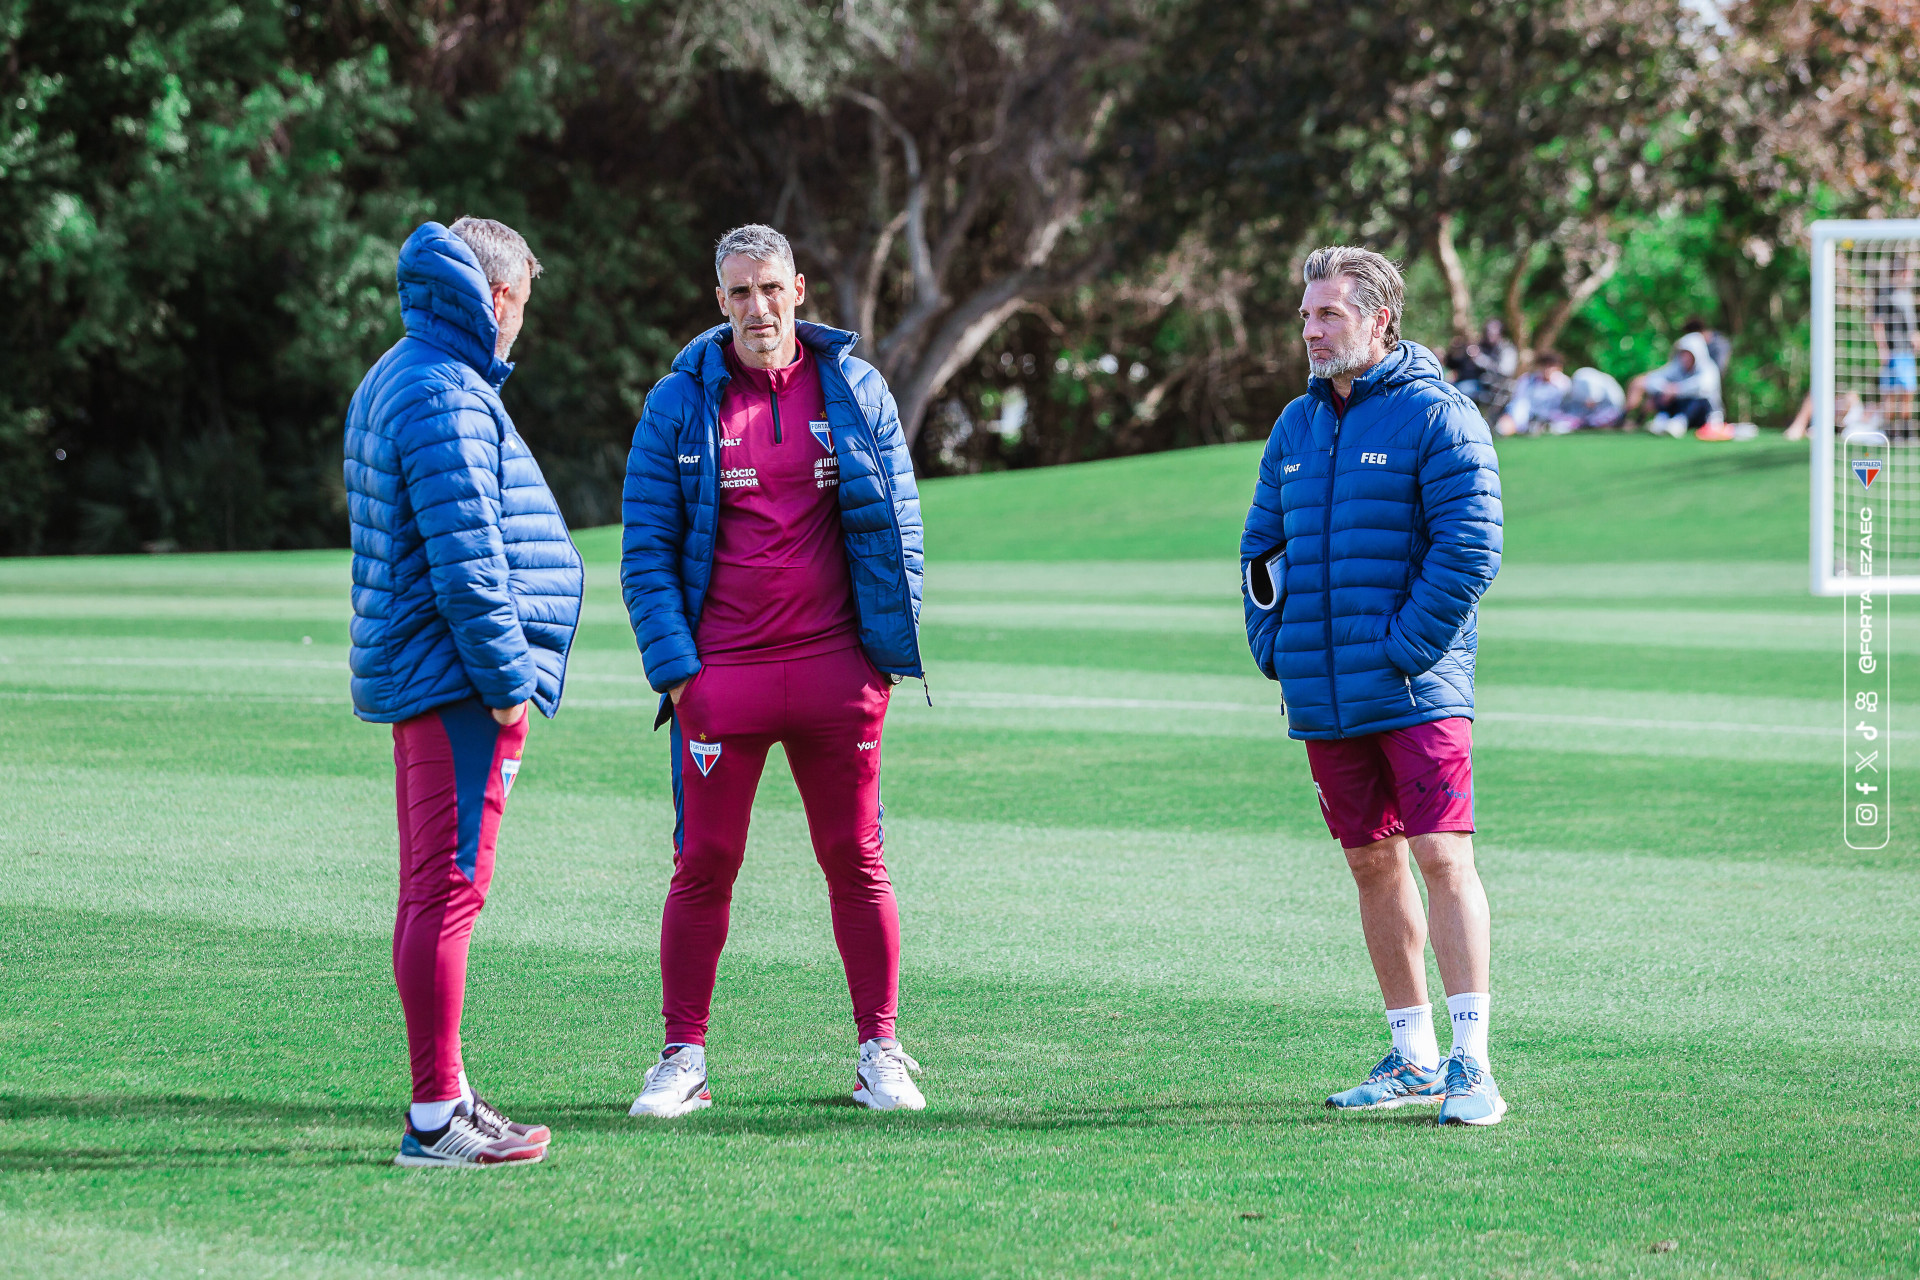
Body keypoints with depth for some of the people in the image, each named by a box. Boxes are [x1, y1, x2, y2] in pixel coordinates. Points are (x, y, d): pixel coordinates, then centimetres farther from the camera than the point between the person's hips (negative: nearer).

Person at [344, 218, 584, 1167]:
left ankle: (445, 1096, 21)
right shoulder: (445, 397, -15)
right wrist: (506, 679, -17)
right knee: (450, 887, -10)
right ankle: (436, 1116, -11)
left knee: (432, 890, 14)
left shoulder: (392, 382, 19)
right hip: (458, 682, -11)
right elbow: (467, 560, -21)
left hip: (418, 682, 11)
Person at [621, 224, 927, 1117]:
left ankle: (880, 1053, 11)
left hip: (836, 668, 1)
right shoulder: (680, 405, 2)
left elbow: (896, 523, 9)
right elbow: (646, 548, 2)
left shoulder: (853, 390, 6)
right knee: (705, 865, 1)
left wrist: (889, 648, 1)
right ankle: (684, 1058, 7)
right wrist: (674, 666, -7)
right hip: (721, 673, -1)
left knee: (855, 862, 5)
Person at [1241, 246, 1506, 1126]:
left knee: (1441, 856, -12)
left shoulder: (1436, 417, -6)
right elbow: (1263, 548, 20)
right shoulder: (1297, 426, 15)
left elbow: (1470, 548, -12)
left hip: (1414, 690, -7)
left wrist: (1406, 649, -16)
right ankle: (1412, 1056, 19)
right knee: (1372, 864, 11)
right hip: (1323, 693, 7)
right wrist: (1274, 645, 6)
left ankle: (1471, 1063, -13)